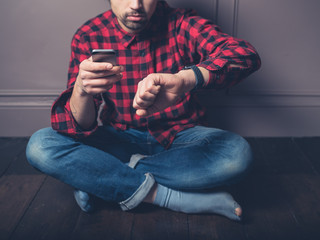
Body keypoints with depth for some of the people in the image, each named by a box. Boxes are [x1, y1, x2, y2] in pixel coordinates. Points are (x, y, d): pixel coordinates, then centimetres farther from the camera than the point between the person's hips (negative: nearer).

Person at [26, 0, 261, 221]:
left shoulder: (181, 24, -11)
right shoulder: (88, 37, -9)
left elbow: (246, 54, -29)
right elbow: (80, 127, -15)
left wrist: (184, 79, -48)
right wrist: (81, 90, -39)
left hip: (177, 136, 0)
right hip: (119, 140, 1)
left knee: (238, 153, -29)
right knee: (40, 145, -22)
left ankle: (97, 179, -19)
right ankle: (175, 197, -23)